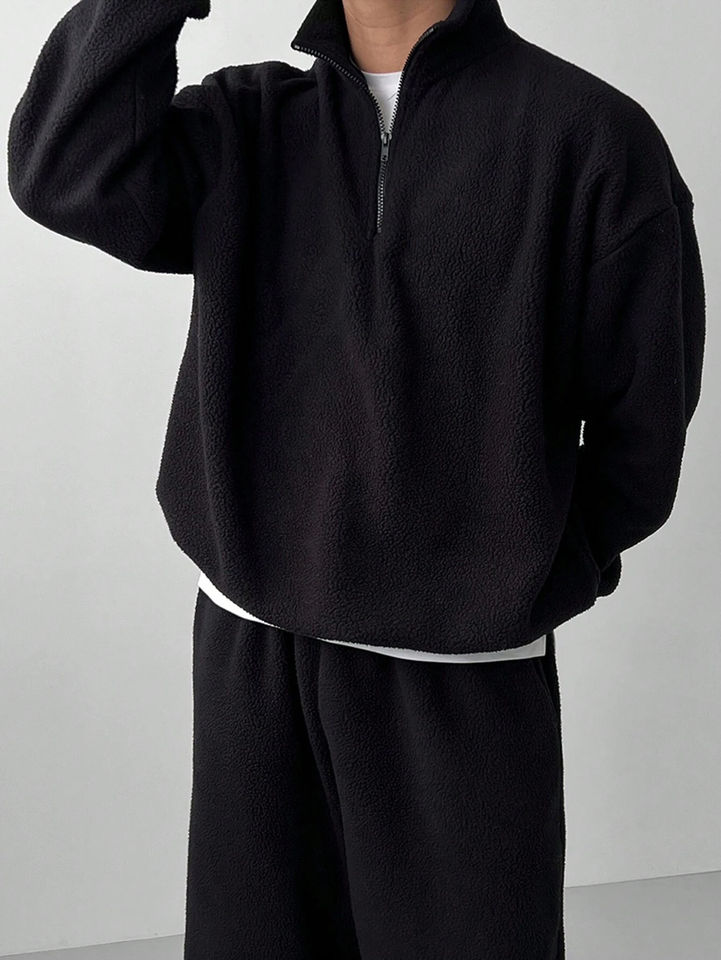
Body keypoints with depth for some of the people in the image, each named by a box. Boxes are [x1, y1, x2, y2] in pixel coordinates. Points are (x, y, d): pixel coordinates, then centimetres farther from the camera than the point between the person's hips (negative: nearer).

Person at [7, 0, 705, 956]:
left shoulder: (591, 134, -5)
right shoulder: (247, 123, 5)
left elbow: (643, 412, -1)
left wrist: (536, 580, 0)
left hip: (464, 675, -2)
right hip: (247, 652, 3)